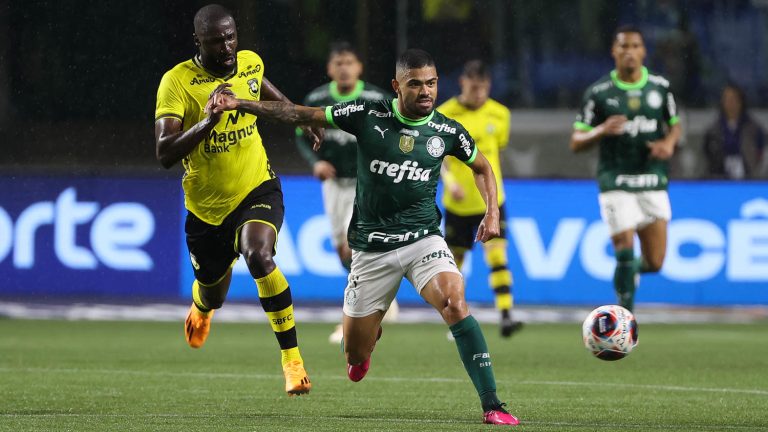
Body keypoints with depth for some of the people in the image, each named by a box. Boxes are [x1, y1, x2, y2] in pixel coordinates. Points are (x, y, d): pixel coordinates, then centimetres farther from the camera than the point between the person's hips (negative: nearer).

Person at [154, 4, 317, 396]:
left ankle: (292, 358, -22)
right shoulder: (178, 82, -20)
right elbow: (164, 153, -30)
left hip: (257, 190, 0)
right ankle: (201, 307, 61)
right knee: (213, 291, 18)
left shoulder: (250, 63, -6)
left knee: (259, 256, -31)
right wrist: (207, 122, -41)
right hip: (206, 205, 0)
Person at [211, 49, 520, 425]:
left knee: (455, 304, -29)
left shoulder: (448, 132, -3)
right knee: (356, 356, 5)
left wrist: (492, 212, 3)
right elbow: (303, 114, -2)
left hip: (423, 240, 0)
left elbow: (482, 167, 18)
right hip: (371, 248, 0)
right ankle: (372, 332, 46)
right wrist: (239, 104, -6)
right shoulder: (368, 115, -8)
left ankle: (491, 406, -26)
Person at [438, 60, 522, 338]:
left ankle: (506, 317, -20)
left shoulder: (499, 114, 2)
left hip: (490, 200, 1)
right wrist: (449, 180, -24)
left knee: (497, 256, -15)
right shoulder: (445, 114, -6)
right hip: (457, 202, -1)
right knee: (454, 262, 9)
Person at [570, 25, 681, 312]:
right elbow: (576, 143, 0)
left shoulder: (660, 86, 5)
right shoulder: (598, 92, -2)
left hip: (653, 183, 3)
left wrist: (669, 142, -3)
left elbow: (674, 124, 20)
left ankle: (630, 269, 36)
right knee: (625, 252, -12)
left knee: (654, 262, 1)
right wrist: (602, 130, -19)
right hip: (616, 183, -3)